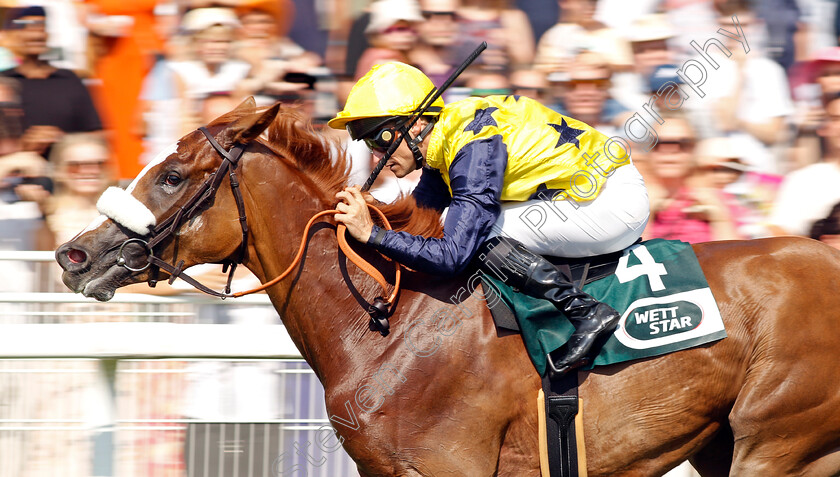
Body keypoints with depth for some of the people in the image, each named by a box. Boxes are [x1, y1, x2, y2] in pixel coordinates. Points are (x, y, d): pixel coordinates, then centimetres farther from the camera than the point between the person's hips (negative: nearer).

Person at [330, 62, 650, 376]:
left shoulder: (475, 149, -24)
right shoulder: (443, 141, 4)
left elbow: (453, 256, -29)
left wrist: (371, 233, -28)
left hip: (613, 200, -10)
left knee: (479, 235, -19)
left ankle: (585, 311, -16)